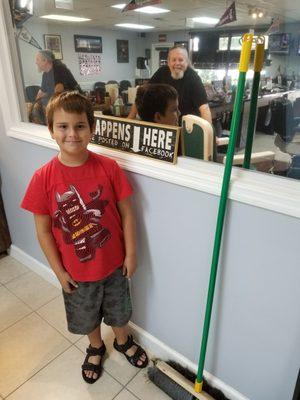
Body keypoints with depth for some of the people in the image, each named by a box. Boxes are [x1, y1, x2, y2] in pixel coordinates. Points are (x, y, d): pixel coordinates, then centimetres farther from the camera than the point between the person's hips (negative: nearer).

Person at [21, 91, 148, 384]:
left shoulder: (108, 168, -16)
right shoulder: (44, 178, -18)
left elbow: (126, 212, -8)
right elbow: (43, 230, -10)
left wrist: (130, 253, -4)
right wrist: (59, 271, -6)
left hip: (113, 263, 0)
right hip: (76, 271, 0)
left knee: (118, 310, 25)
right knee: (86, 316, 26)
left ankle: (123, 341, 58)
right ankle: (95, 348, 58)